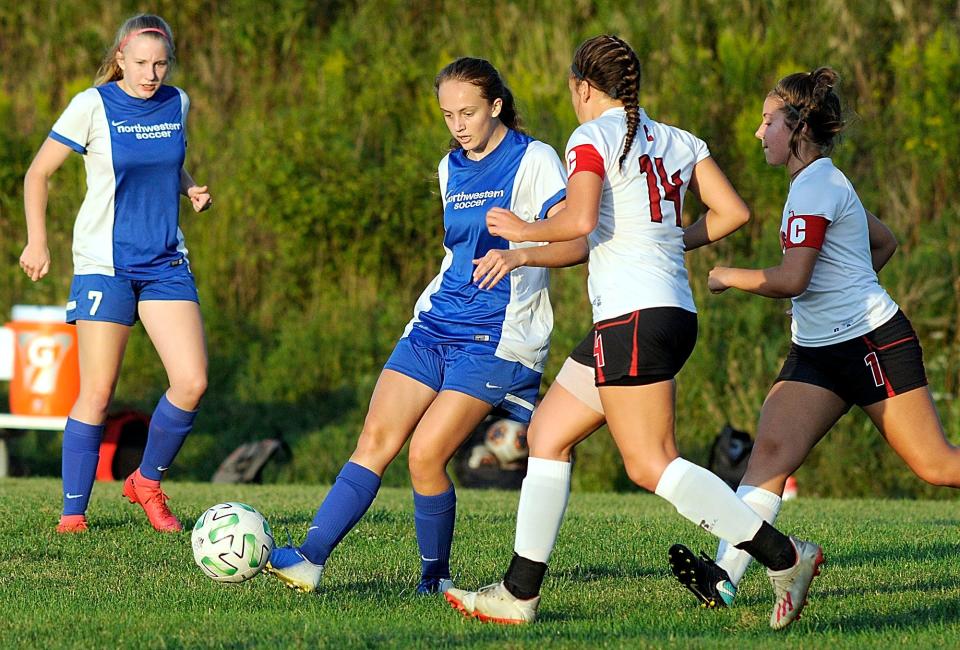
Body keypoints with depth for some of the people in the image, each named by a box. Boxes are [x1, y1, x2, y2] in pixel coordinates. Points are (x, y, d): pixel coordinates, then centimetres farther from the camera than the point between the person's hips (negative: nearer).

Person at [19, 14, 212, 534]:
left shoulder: (177, 104, 5)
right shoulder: (93, 106, -9)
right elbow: (38, 172, 0)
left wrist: (190, 189, 3)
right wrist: (38, 242, -5)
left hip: (165, 263, 4)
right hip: (104, 265, -4)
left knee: (192, 382, -8)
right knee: (97, 393, -5)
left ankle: (146, 482, 14)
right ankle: (73, 511, 7)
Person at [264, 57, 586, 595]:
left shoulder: (534, 161, -7)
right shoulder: (451, 169, 16)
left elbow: (577, 244, -18)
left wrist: (518, 254, -34)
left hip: (496, 339, -7)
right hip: (435, 327, 7)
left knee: (426, 454, -15)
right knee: (376, 437, -8)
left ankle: (436, 577, 5)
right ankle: (309, 561, -15)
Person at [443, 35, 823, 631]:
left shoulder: (592, 138, -6)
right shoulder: (679, 142, 15)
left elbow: (579, 221, -20)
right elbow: (734, 212, 9)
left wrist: (522, 230, -3)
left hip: (635, 315, -9)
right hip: (674, 312, 9)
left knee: (652, 465, -9)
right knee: (547, 434, 13)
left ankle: (785, 557, -12)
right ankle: (520, 594, 13)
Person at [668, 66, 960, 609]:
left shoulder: (815, 188, -15)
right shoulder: (824, 182, 16)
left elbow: (791, 279, -23)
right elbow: (885, 241, 29)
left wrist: (728, 276, -9)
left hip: (873, 341, -9)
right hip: (820, 351, 9)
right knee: (772, 449, -12)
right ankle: (725, 575, -26)